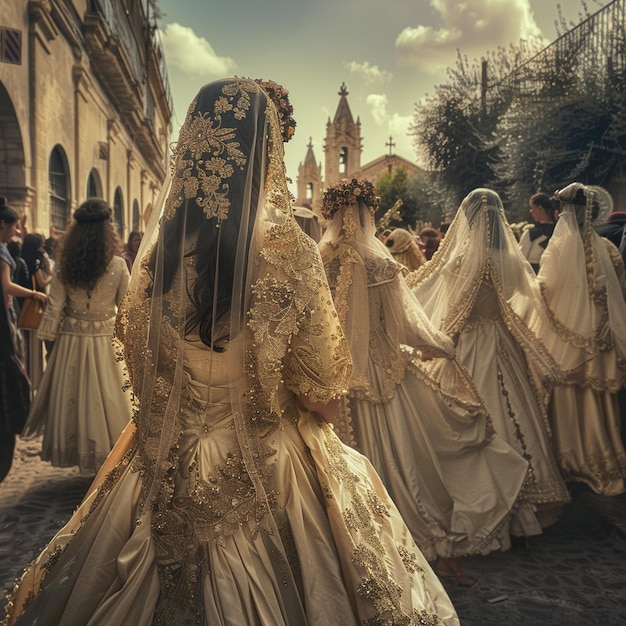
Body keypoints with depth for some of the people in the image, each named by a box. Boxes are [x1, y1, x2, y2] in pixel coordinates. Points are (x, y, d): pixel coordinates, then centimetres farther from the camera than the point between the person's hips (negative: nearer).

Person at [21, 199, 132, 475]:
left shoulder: (64, 266, -8)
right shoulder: (118, 265, -12)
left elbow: (54, 309, -5)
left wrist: (48, 341, 4)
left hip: (72, 341, 2)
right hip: (106, 342, -1)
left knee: (72, 398, 16)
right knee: (106, 400, 10)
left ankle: (75, 450, 29)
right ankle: (108, 453, 20)